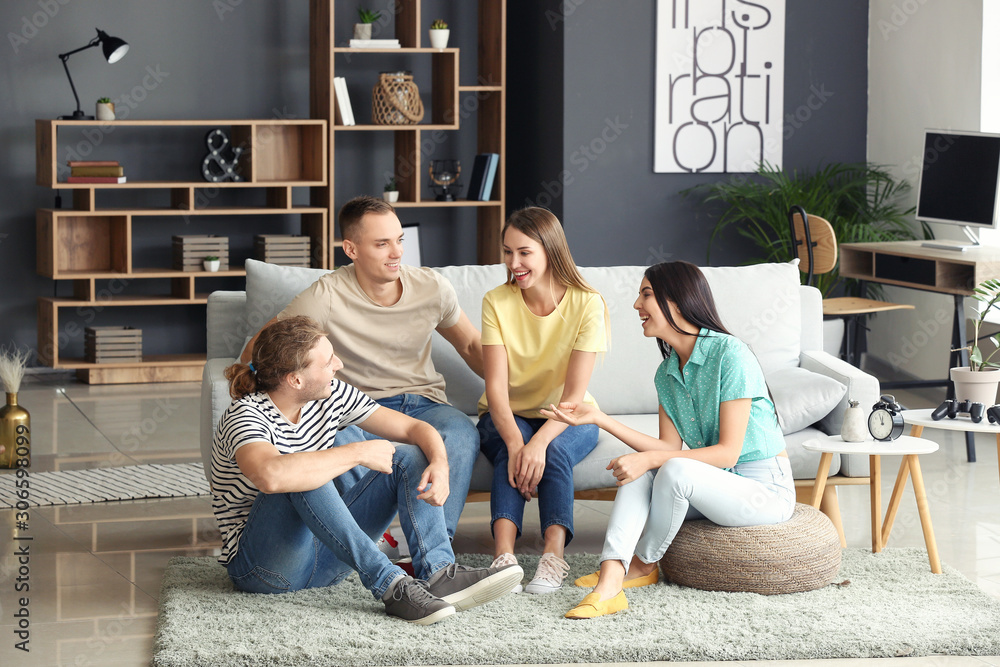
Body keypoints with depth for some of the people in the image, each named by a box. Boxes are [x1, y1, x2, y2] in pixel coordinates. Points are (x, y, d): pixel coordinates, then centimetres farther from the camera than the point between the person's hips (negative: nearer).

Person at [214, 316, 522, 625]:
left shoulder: (332, 396, 0)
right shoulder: (246, 416, -20)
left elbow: (415, 428, 2)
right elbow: (270, 476, -44)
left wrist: (439, 464, -22)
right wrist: (358, 453, -32)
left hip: (325, 554, 7)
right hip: (262, 565, -7)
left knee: (410, 458, -5)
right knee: (302, 477, -34)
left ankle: (438, 574, -27)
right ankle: (389, 584, -38)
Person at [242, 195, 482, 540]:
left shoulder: (432, 287, 0)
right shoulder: (327, 296, -12)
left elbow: (471, 346, 17)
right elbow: (256, 352, -3)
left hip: (424, 404, 3)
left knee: (461, 433, -34)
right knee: (341, 436, -40)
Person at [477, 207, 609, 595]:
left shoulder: (587, 304, -15)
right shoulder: (497, 303, -11)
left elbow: (575, 393, -21)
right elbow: (496, 388, -18)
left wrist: (540, 441, -39)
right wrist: (515, 443, -37)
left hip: (567, 420, 0)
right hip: (507, 417, 1)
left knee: (554, 451, -34)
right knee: (511, 450, -33)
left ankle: (554, 557, -42)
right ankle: (504, 556, -47)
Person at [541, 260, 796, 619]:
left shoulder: (730, 355, -18)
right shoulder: (667, 373, 8)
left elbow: (728, 452, -21)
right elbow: (670, 447, -1)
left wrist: (650, 458, -28)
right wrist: (599, 418, -6)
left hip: (768, 489, -7)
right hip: (716, 485, 7)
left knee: (676, 471, -31)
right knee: (639, 473, -18)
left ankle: (644, 565, -6)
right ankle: (608, 585, -35)